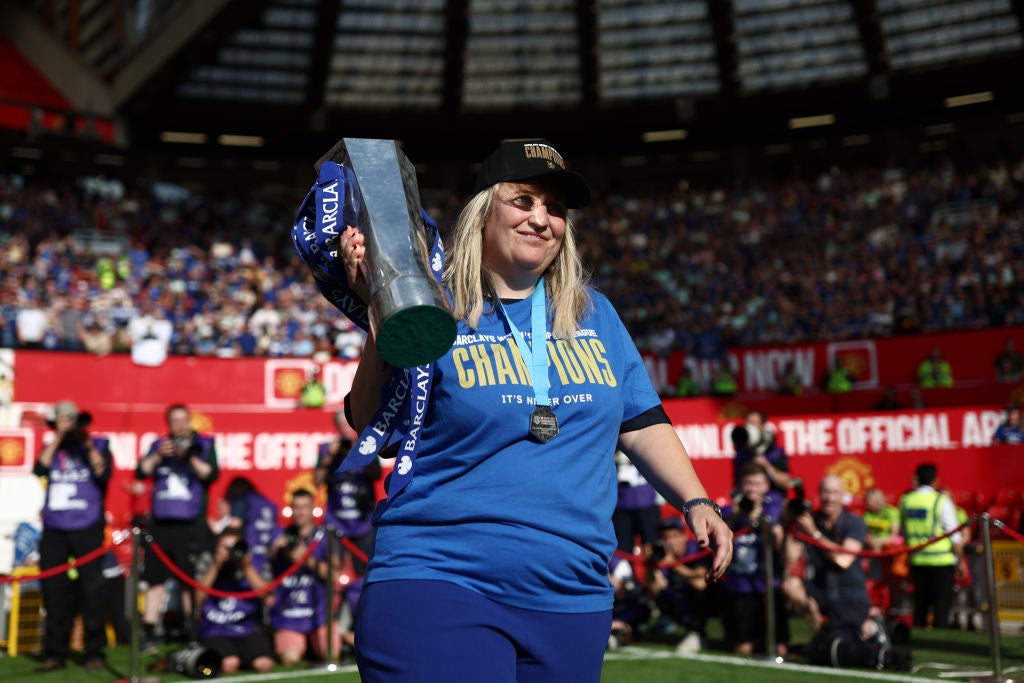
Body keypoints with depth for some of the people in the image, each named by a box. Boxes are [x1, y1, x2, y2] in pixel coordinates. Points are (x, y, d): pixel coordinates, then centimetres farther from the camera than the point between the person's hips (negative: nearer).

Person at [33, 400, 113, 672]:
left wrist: (88, 446, -14)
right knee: (54, 591, 2)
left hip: (87, 529, -3)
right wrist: (58, 439, -3)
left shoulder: (98, 445, 8)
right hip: (54, 530, 3)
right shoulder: (51, 448, 16)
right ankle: (56, 653, 10)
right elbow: (39, 469, -3)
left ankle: (95, 653, 0)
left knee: (91, 590, -6)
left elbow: (104, 474, -7)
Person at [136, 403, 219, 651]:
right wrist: (158, 455, -10)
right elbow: (141, 472, 4)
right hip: (160, 523, 3)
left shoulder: (204, 444, 6)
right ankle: (149, 635, 10)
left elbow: (211, 474, -6)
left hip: (190, 525, -3)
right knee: (155, 579, 5)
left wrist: (191, 457, -18)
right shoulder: (159, 444, 14)